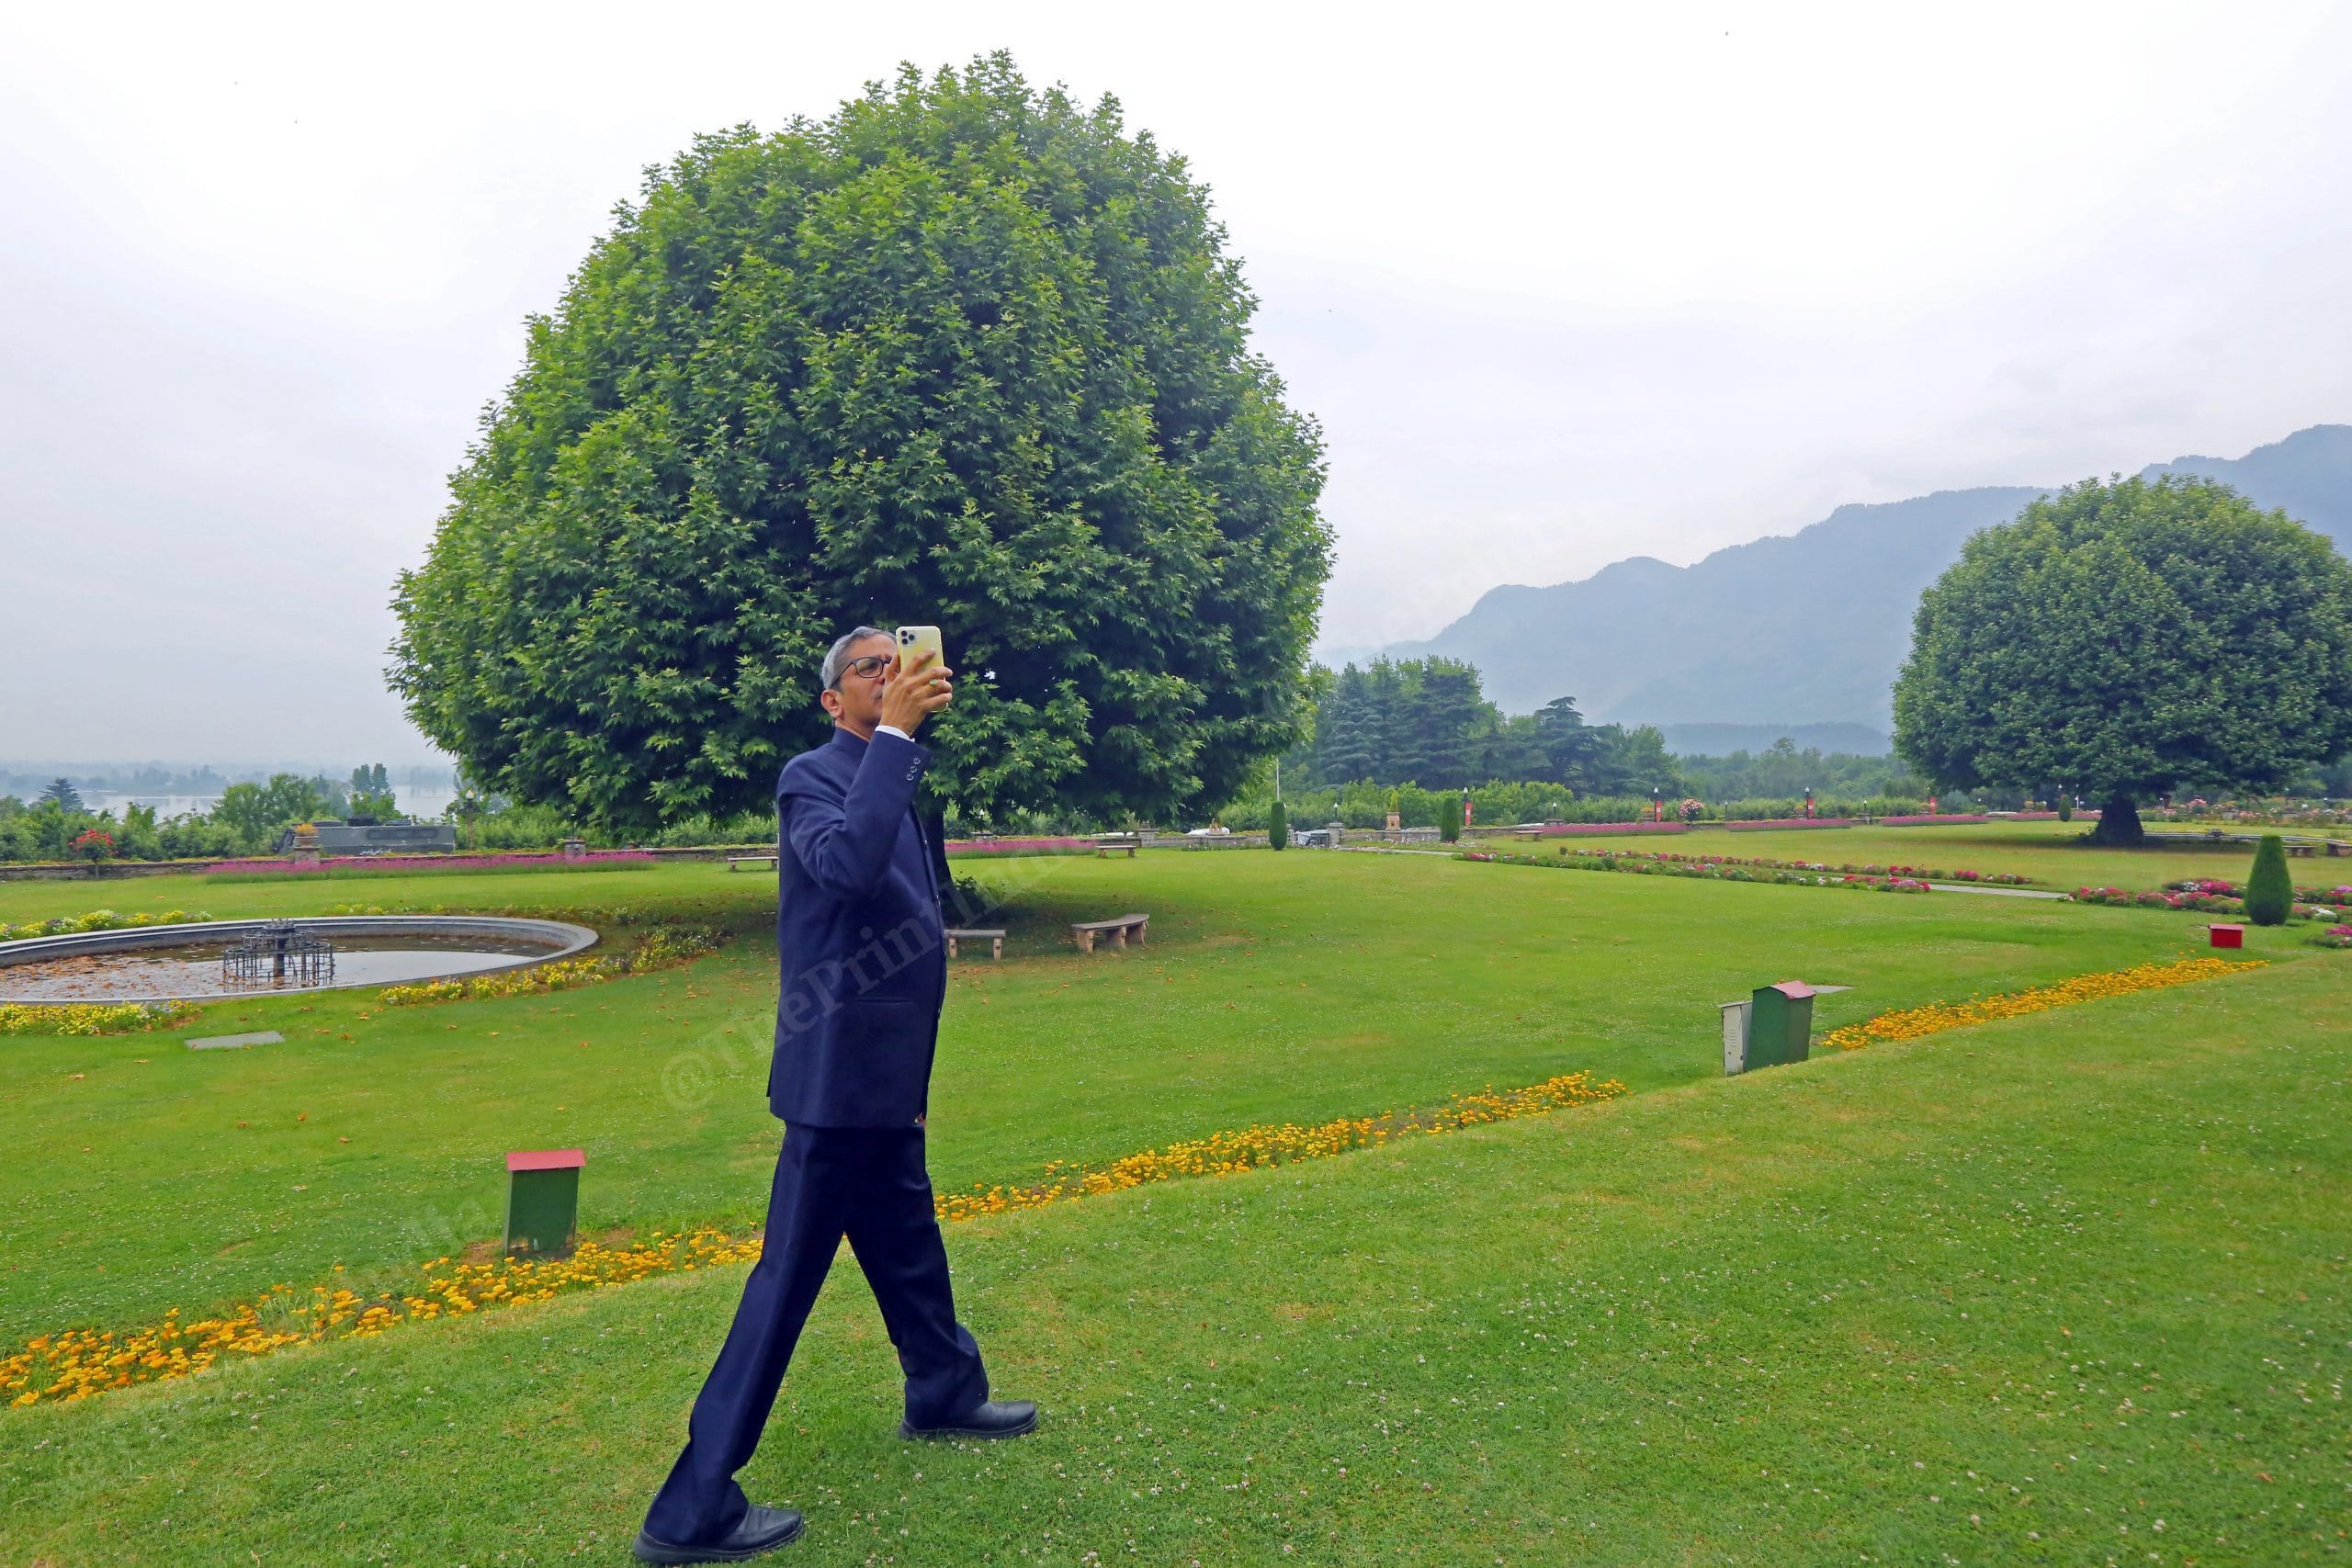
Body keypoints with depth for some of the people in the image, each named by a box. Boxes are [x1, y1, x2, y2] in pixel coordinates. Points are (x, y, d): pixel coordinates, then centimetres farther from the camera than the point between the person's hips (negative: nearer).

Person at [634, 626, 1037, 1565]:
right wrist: (894, 735, -32)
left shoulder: (892, 783, 14)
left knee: (909, 1247, 24)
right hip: (840, 1074, -9)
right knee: (789, 1275, -3)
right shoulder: (812, 777, -13)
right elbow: (848, 863, -36)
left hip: (885, 1078, 9)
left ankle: (945, 1397, 44)